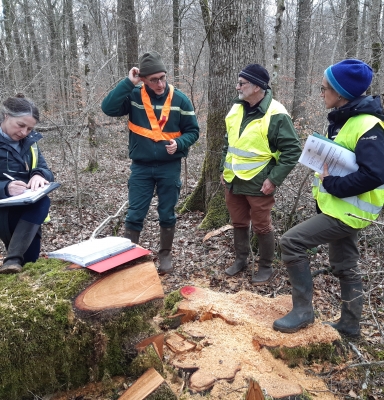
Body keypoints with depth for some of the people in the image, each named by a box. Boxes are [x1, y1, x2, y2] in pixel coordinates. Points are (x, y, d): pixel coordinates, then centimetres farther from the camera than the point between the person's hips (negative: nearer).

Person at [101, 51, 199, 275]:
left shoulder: (180, 99, -3)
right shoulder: (134, 96, -2)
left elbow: (193, 131, 2)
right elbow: (108, 108, -17)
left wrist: (179, 143, -17)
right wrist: (128, 83, -20)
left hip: (170, 167, 0)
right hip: (141, 167, 0)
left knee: (167, 214, 11)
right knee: (135, 215, 5)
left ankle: (166, 255, 28)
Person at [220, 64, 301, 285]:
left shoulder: (276, 115, -17)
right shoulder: (237, 109, 6)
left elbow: (293, 150, -15)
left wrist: (274, 179, -17)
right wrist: (224, 169, 13)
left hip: (258, 184, -6)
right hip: (233, 182, 7)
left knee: (262, 227, 7)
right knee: (239, 223, 18)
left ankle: (266, 267, 26)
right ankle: (241, 259, 37)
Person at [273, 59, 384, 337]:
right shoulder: (343, 119, 8)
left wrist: (331, 184, -21)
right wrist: (327, 179, 0)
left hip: (348, 211, -10)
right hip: (340, 207, 10)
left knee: (292, 241, -14)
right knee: (345, 267, 18)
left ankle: (303, 310, 1)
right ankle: (350, 325, 35)